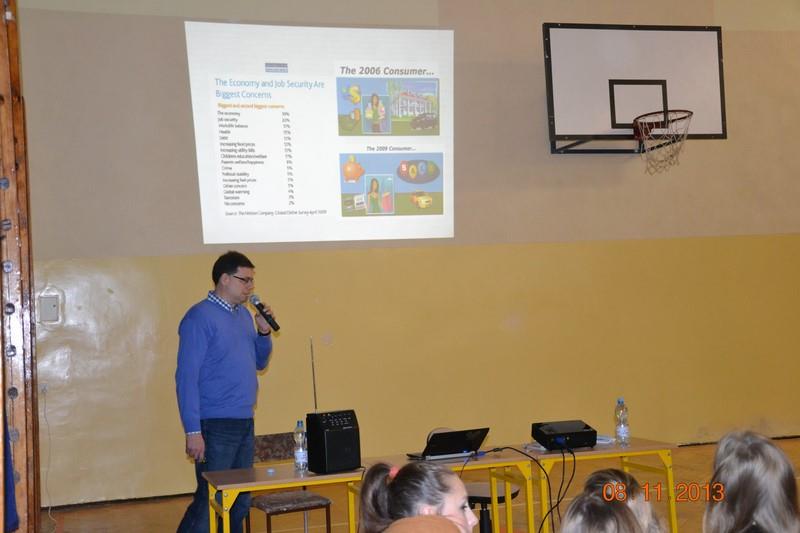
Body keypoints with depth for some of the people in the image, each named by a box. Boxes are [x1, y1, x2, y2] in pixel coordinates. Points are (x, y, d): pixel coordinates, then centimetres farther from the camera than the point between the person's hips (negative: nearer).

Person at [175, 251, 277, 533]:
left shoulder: (243, 314, 12)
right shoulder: (200, 317, -12)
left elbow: (259, 363, 20)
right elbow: (186, 377, -15)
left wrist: (264, 331, 2)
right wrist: (193, 431, -19)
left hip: (245, 423, 8)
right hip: (215, 426, -8)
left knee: (241, 502, 12)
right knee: (211, 501, -5)